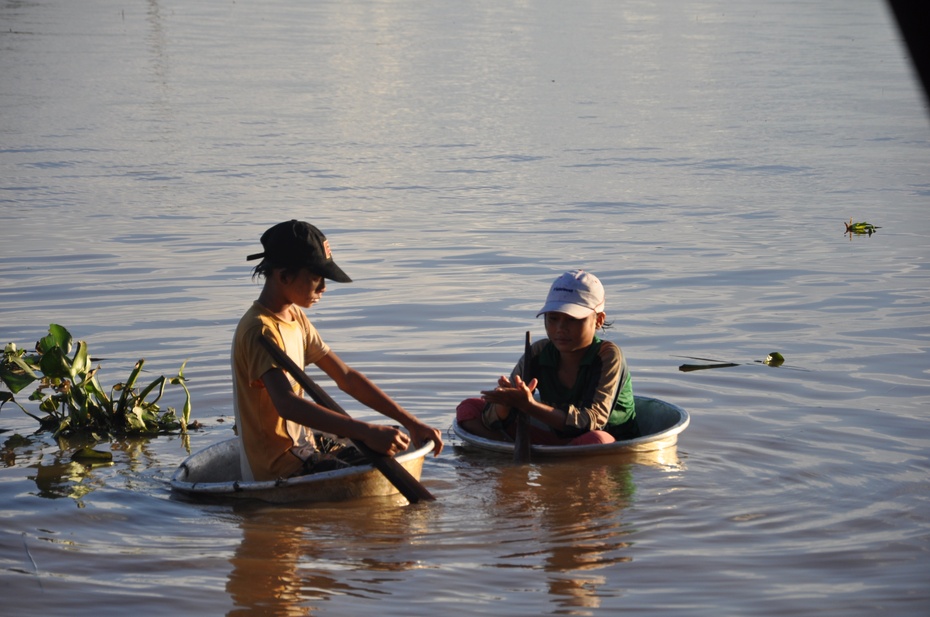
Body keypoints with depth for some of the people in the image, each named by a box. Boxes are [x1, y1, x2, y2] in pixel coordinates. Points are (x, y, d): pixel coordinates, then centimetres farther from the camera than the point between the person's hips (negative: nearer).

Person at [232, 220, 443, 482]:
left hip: (299, 448, 10)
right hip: (277, 468, -10)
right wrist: (367, 432, -44)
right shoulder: (260, 331, -21)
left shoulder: (295, 318, 12)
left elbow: (346, 377, 11)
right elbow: (287, 404, -36)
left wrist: (410, 422, 0)